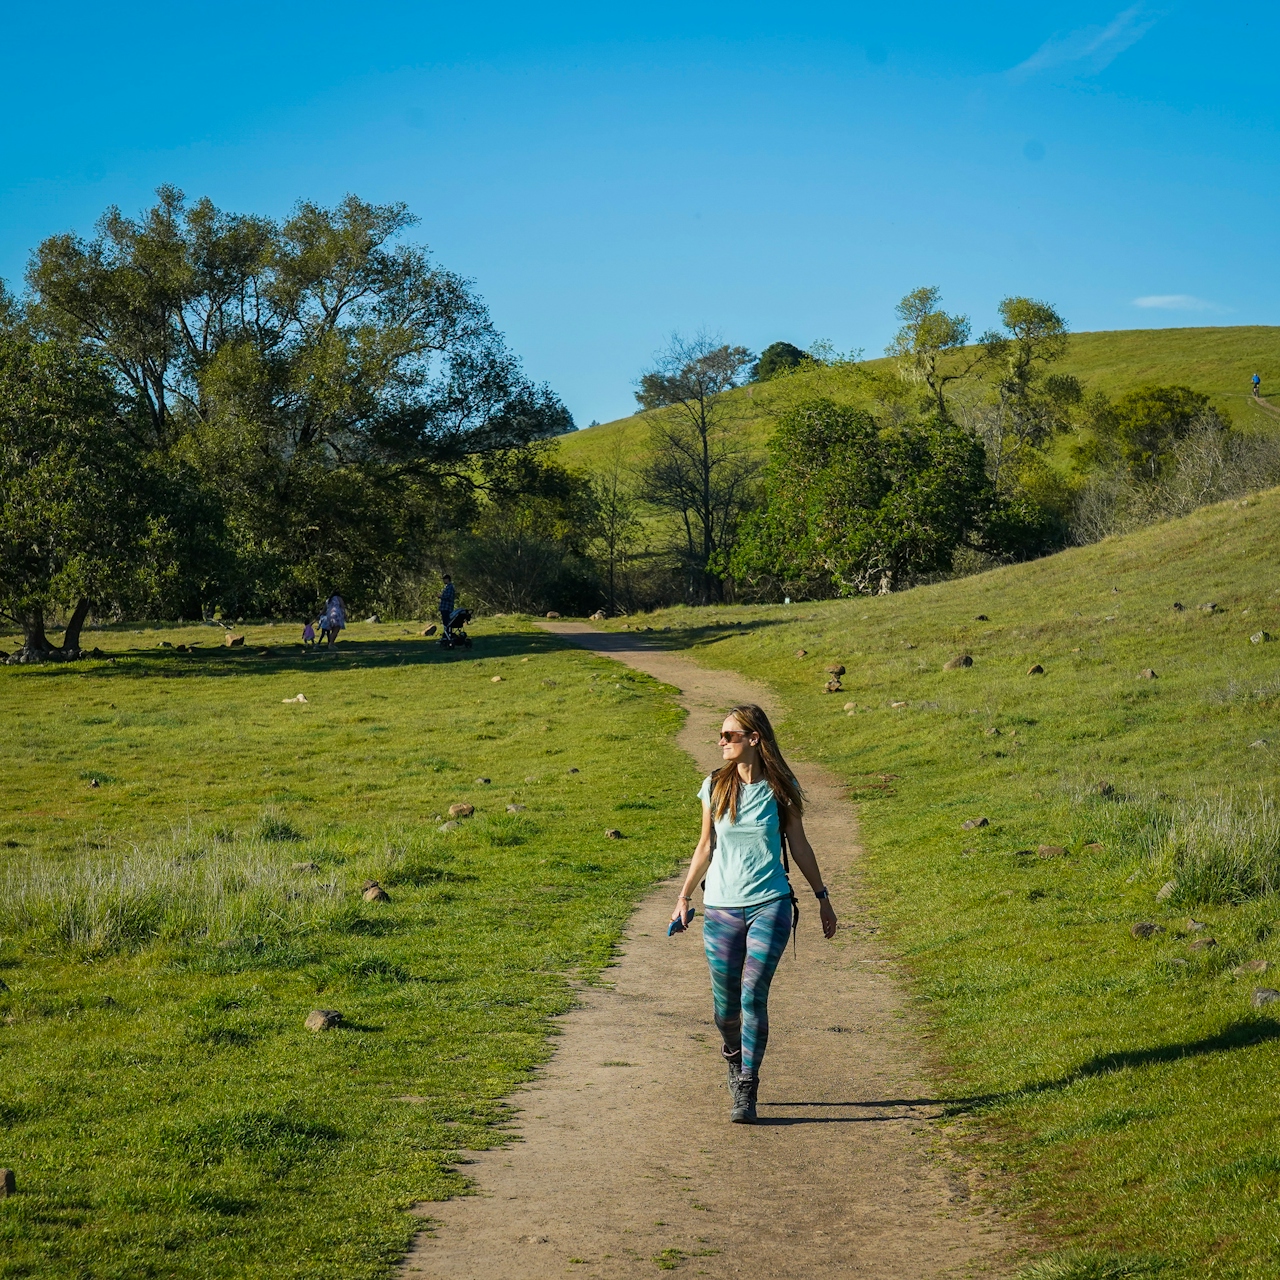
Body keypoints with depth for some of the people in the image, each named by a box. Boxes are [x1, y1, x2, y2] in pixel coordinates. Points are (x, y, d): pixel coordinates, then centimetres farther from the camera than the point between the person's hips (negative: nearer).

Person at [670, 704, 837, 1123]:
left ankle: (746, 1091, -4)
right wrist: (684, 898, 14)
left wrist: (822, 896, 12)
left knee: (753, 995, -13)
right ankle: (734, 1056, 37)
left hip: (769, 904, -2)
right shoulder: (715, 786, 2)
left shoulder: (781, 788, -2)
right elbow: (705, 846, 12)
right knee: (726, 1003, 5)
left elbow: (799, 846, 8)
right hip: (721, 907, 2)